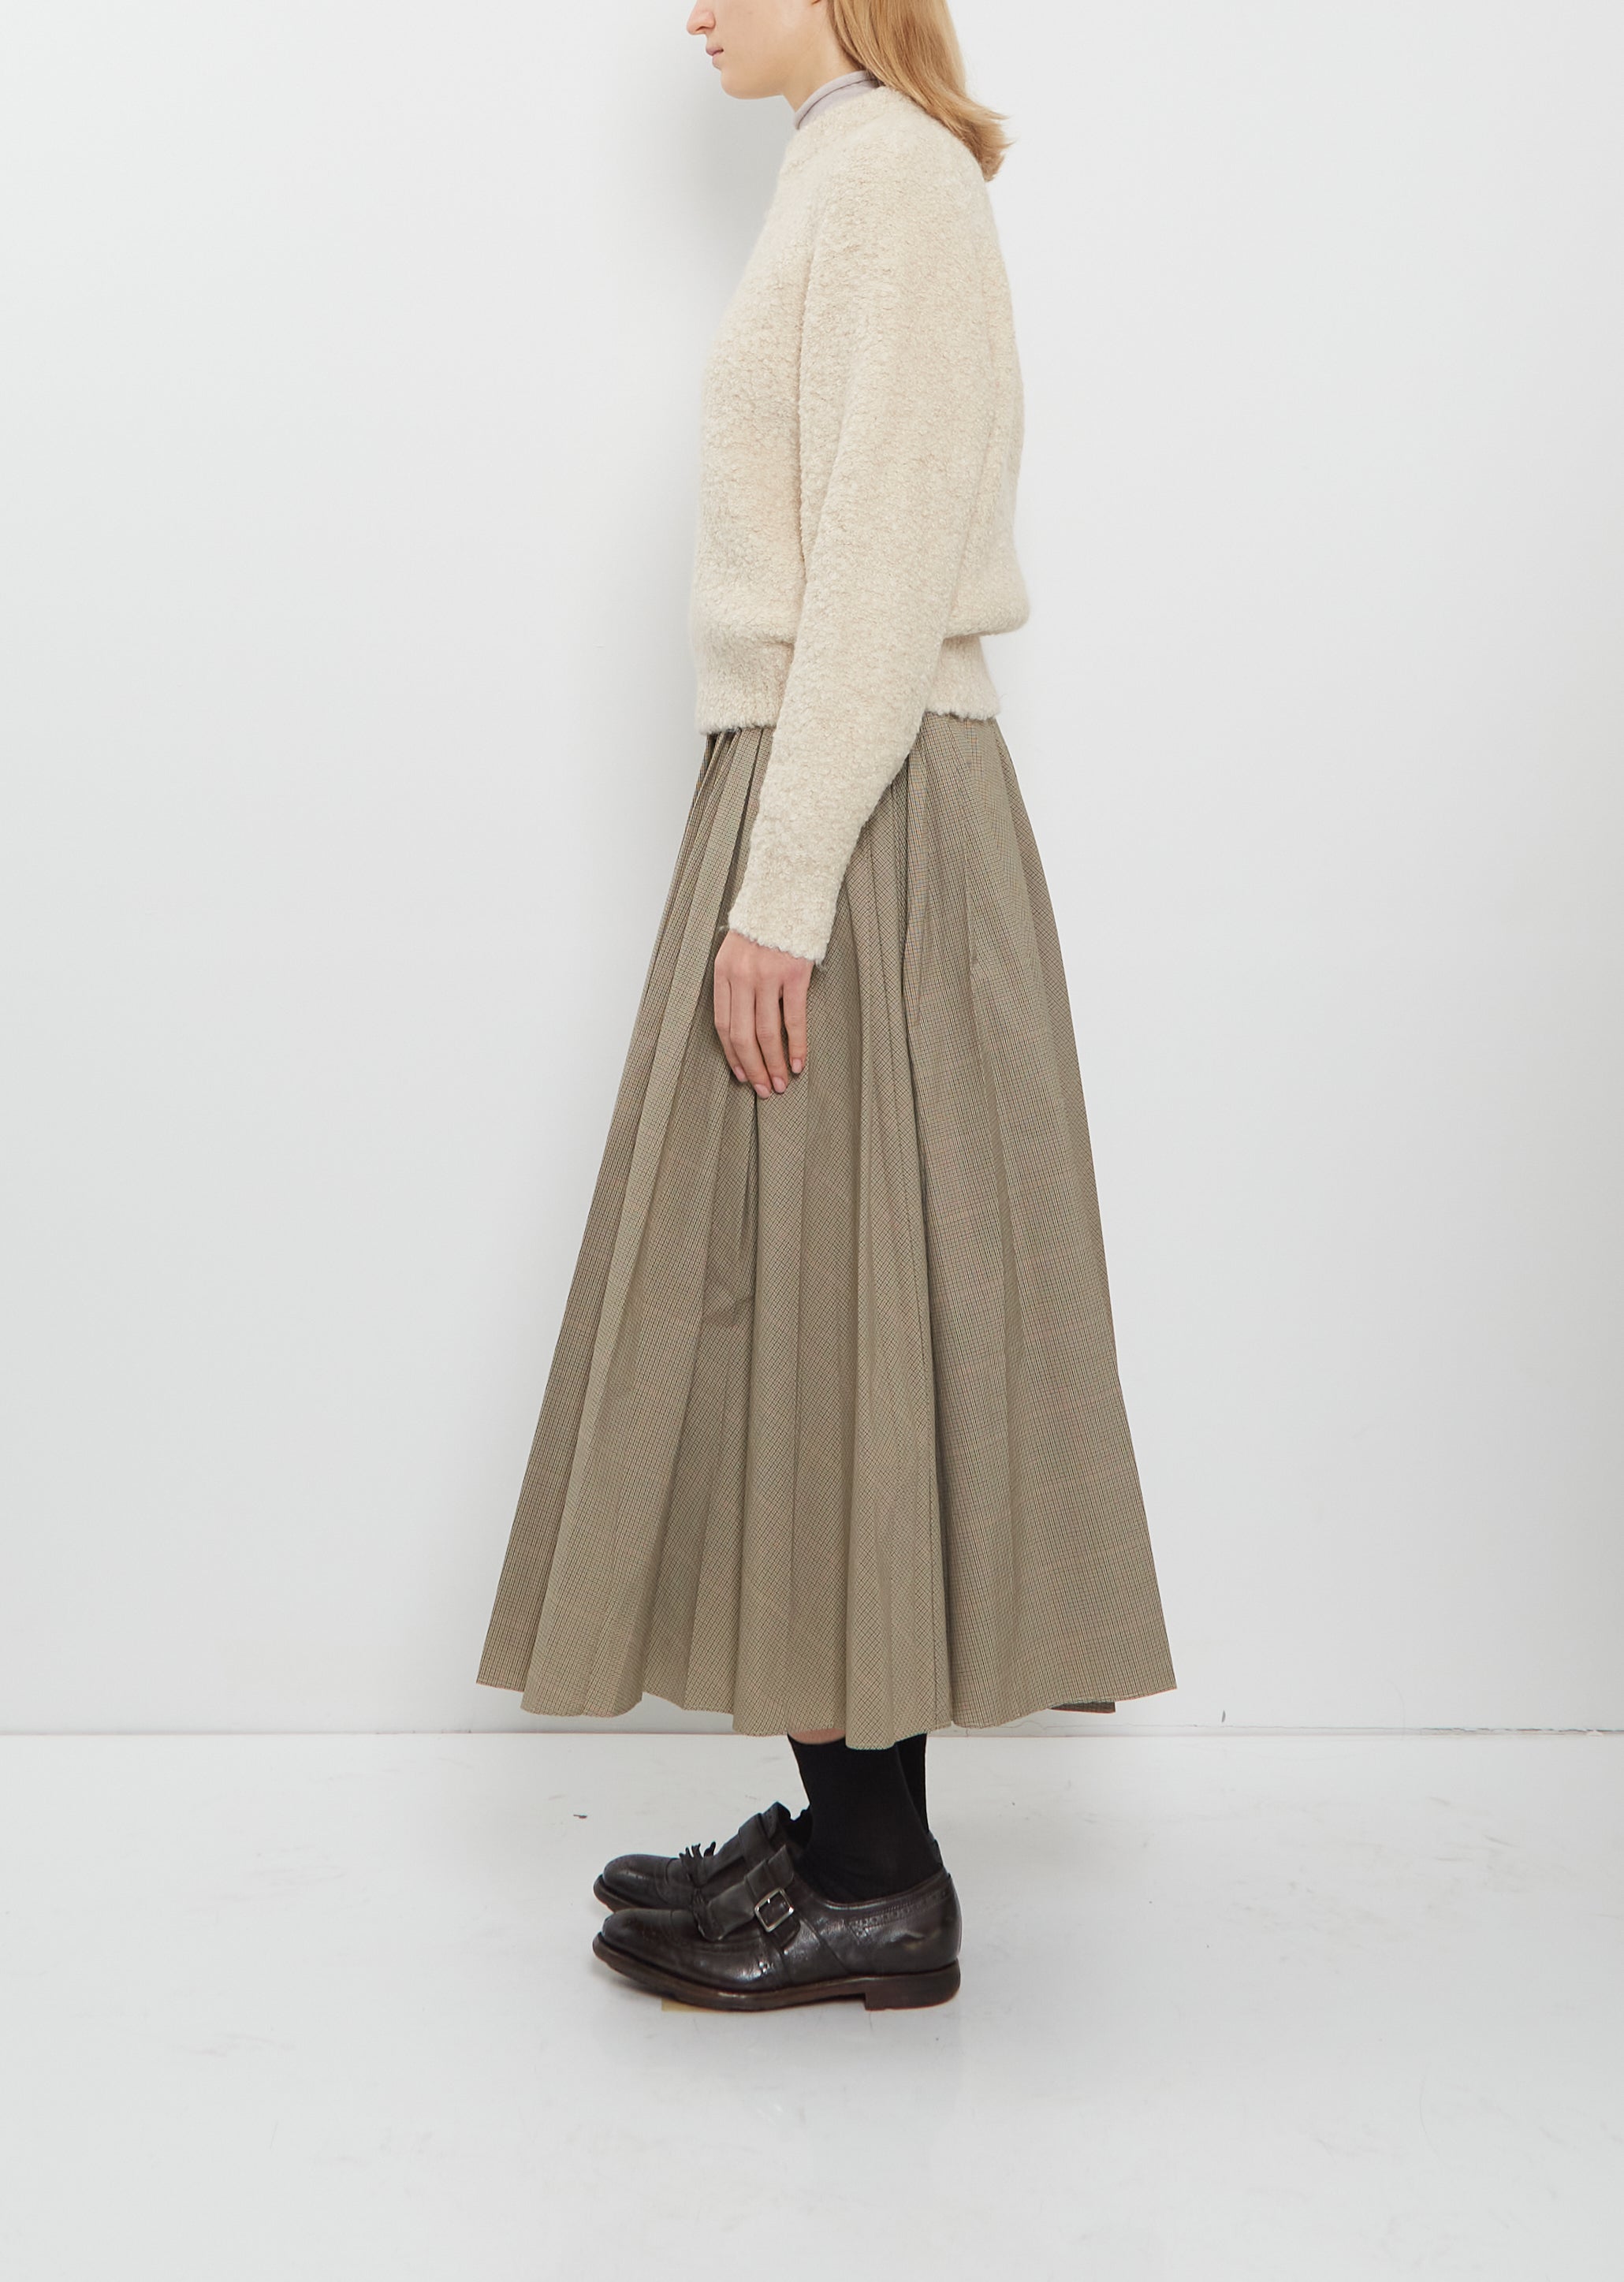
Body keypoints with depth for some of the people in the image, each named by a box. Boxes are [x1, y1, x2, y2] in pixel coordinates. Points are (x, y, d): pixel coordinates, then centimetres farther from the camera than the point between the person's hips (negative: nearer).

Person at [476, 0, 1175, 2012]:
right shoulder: (852, 176, 21)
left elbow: (881, 563, -18)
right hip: (820, 798, 10)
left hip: (857, 818, -10)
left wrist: (781, 889, -21)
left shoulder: (888, 172, -8)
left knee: (832, 1319, -5)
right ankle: (848, 1836, 20)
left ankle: (871, 1887, 6)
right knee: (801, 1328, 10)